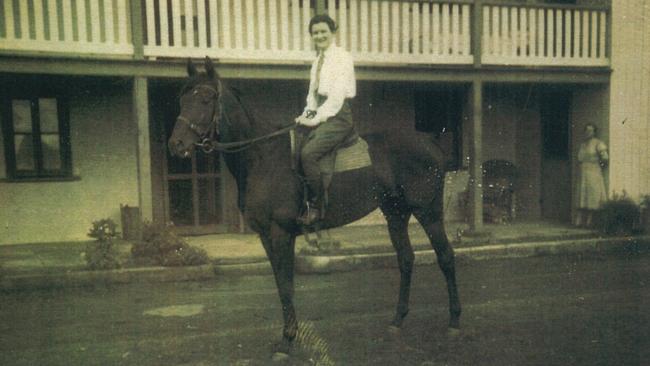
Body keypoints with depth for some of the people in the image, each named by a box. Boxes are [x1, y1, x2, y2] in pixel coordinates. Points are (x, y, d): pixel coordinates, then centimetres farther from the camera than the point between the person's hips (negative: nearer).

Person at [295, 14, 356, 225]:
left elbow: (337, 95, -15)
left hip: (338, 115, -8)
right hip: (322, 114, 8)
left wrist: (317, 118, -18)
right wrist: (307, 115, 3)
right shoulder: (317, 61, 18)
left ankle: (316, 207, -15)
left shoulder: (342, 57, -6)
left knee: (308, 153, -25)